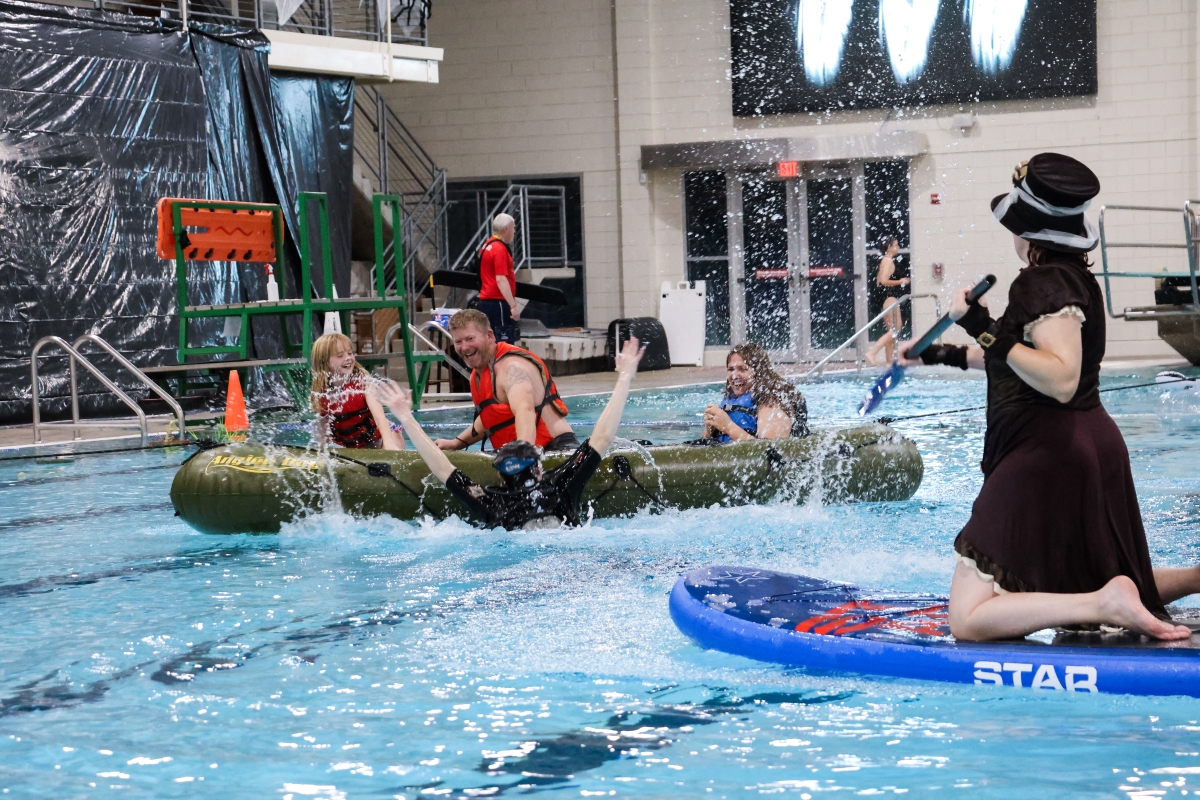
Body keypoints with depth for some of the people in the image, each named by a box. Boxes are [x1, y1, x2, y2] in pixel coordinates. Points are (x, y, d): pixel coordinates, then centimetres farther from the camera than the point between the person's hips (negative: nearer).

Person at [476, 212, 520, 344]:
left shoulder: (487, 245, 15)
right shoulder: (500, 249, -14)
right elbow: (501, 280, -22)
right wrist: (513, 306, -24)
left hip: (485, 301, 10)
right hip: (498, 303, -10)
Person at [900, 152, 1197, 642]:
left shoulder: (1045, 281, -16)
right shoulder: (1076, 277, 14)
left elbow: (1060, 380, -28)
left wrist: (986, 331, -27)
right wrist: (949, 356, 34)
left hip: (1047, 461, -10)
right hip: (1094, 450, 10)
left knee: (968, 619, -14)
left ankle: (1106, 605, -25)